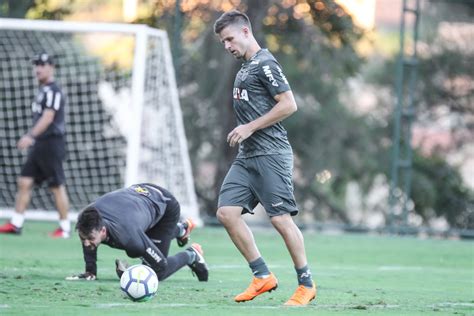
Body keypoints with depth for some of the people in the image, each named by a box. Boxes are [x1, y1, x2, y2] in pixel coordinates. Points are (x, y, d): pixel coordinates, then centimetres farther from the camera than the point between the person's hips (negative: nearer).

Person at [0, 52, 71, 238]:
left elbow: (48, 117, -23)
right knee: (24, 181, 5)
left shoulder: (53, 91, -13)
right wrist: (33, 139, 19)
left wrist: (31, 136, -30)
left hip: (51, 144, -10)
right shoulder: (43, 91, 17)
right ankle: (16, 224, 6)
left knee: (57, 186, -4)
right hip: (39, 146, 10)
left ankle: (65, 228, 3)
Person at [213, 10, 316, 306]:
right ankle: (263, 276, 5)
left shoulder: (265, 64, -9)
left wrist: (250, 128, -15)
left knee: (281, 218, -9)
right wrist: (242, 132, 15)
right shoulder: (246, 68, 19)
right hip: (246, 156, 10)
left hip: (271, 154, -10)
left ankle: (306, 284, 2)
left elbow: (289, 104, -17)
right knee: (227, 212, -1)